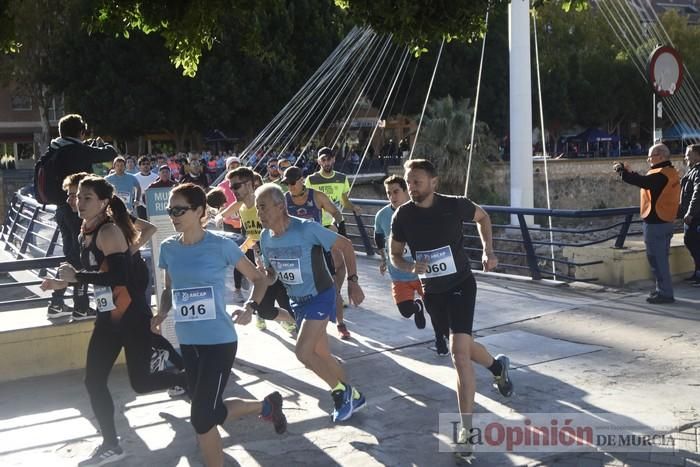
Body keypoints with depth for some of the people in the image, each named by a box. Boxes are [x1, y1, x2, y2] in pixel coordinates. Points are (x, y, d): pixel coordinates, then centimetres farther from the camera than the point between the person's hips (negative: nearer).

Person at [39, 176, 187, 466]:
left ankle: (190, 381, 28)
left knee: (141, 382, -1)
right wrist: (63, 284, 12)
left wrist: (76, 275, -23)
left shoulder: (110, 231, -18)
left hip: (132, 316, -9)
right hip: (107, 316, 9)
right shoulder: (85, 234, 9)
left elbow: (118, 276, -30)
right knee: (94, 382, 7)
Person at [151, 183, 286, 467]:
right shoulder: (168, 248, 3)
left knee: (201, 418, -9)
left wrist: (250, 308, -18)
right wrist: (161, 313, -2)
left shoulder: (221, 245, -11)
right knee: (210, 412, 14)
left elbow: (258, 278, 0)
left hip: (219, 341, -6)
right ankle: (266, 407, 39)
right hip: (187, 343, 6)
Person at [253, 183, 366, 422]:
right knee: (321, 354, 14)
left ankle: (341, 390, 5)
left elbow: (345, 246, -14)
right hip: (297, 301, 7)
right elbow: (271, 274, 11)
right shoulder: (265, 237, -3)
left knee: (303, 352, -18)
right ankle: (352, 396, 32)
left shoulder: (307, 229, -24)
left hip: (320, 297, -7)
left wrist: (352, 281, -18)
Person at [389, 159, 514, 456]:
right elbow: (395, 256, 1)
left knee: (458, 351, -18)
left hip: (461, 285, -4)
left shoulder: (455, 205, -16)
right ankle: (497, 367, 54)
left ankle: (467, 428, -10)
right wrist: (411, 268, -20)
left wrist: (488, 251, -4)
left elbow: (482, 217, 6)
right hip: (432, 291, 4)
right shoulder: (403, 216, -11)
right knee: (461, 346, 20)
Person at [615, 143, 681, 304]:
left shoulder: (661, 174, -18)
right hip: (665, 222, 10)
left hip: (655, 223, -10)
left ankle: (665, 293, 0)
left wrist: (623, 170, -19)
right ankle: (664, 290, 25)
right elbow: (646, 182, 15)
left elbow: (641, 181, -30)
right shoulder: (670, 173, 13)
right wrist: (628, 172, 8)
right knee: (660, 258, 17)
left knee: (657, 259, -4)